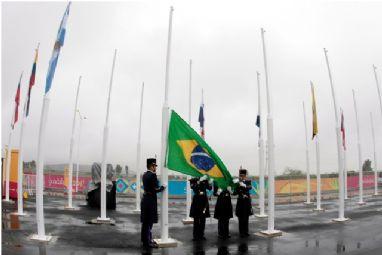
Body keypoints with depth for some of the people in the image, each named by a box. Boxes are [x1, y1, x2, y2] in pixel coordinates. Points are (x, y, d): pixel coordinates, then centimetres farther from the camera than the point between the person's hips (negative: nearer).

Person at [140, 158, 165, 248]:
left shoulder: (145, 174, 10)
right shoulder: (153, 175, -18)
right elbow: (156, 189, -19)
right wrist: (163, 187, -2)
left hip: (145, 199, 9)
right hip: (151, 200, -9)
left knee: (145, 221, 16)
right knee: (149, 222, -1)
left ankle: (146, 239, 27)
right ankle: (147, 242, 6)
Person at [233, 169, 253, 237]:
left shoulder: (248, 182, 3)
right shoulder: (237, 183, -2)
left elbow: (250, 187, -19)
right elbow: (235, 192, -8)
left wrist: (244, 186, -37)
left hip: (247, 202, 2)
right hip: (240, 202, -2)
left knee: (246, 218, 10)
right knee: (241, 218, -2)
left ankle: (246, 232, 20)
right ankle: (241, 232, 6)